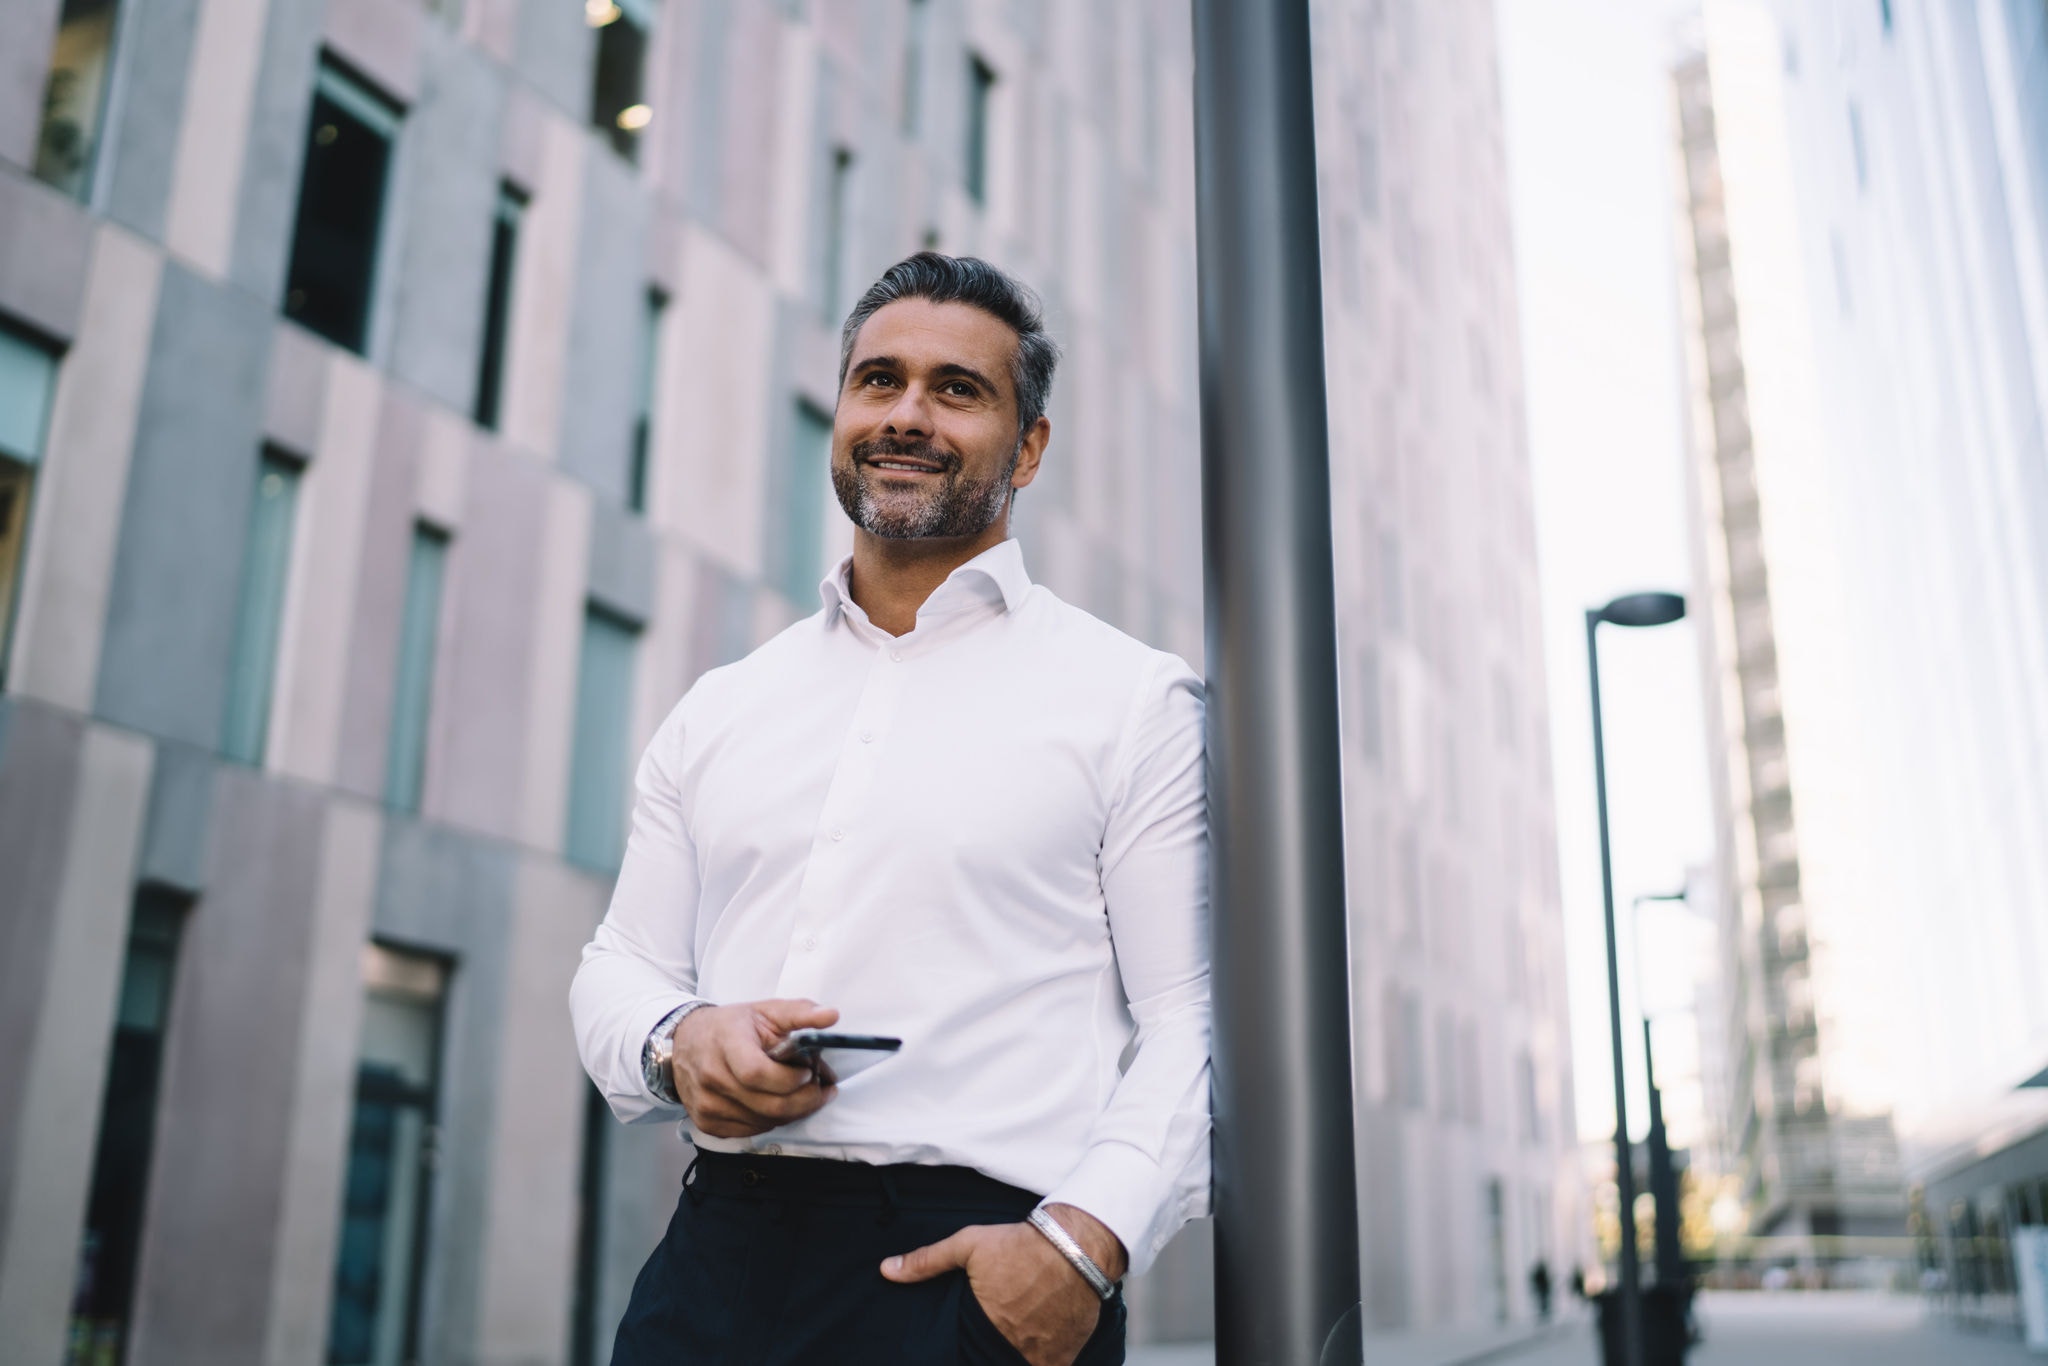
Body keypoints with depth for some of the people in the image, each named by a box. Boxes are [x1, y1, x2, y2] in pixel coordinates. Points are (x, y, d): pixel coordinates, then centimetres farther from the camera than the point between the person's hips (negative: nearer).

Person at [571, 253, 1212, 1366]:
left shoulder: (1134, 700, 2)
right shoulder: (718, 710, 15)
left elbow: (1194, 1023, -4)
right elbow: (618, 968, 16)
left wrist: (1085, 1241, -18)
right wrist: (679, 1043, -6)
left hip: (981, 1270, -3)